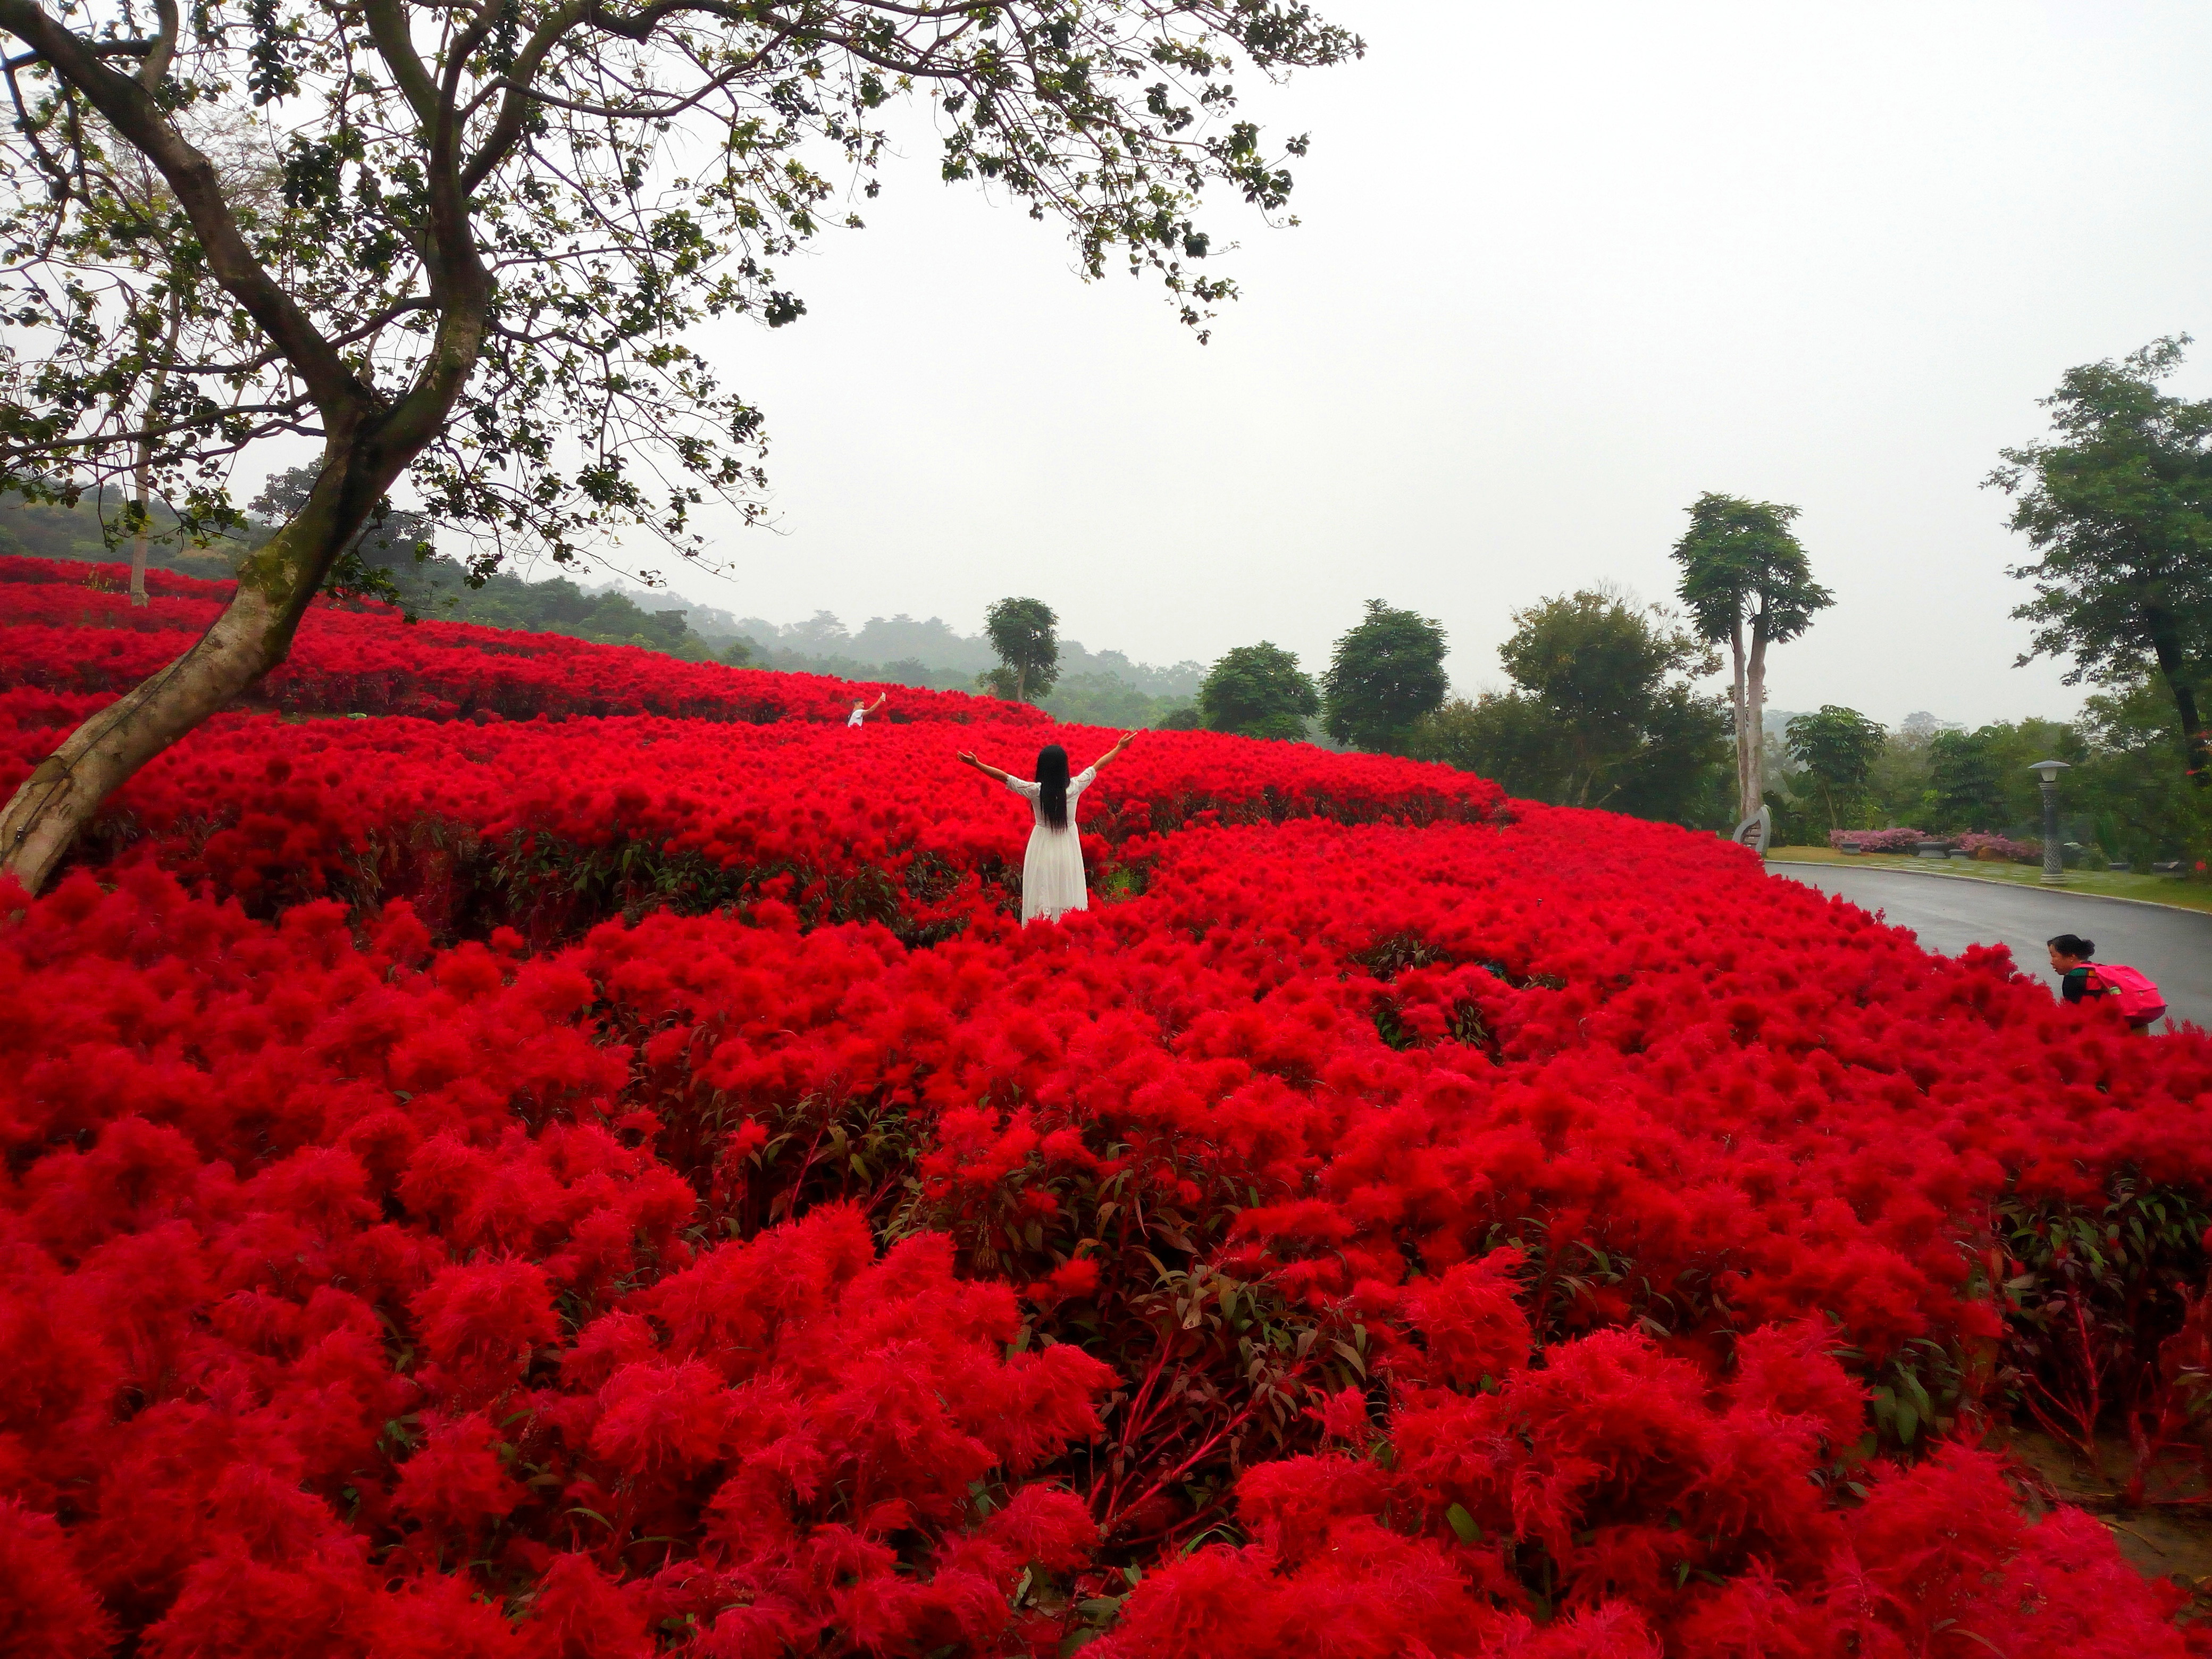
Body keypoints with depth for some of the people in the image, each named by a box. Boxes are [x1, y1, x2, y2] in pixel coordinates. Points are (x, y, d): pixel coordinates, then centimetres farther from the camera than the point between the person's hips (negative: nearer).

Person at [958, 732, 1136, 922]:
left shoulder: (1035, 791, -15)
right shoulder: (1074, 787, -10)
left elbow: (1003, 777, -11)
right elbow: (1096, 766, 3)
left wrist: (977, 764, -5)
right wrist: (1119, 748, 16)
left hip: (1042, 850, -2)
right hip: (1068, 850, 2)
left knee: (1042, 898, 3)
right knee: (1068, 896, 9)